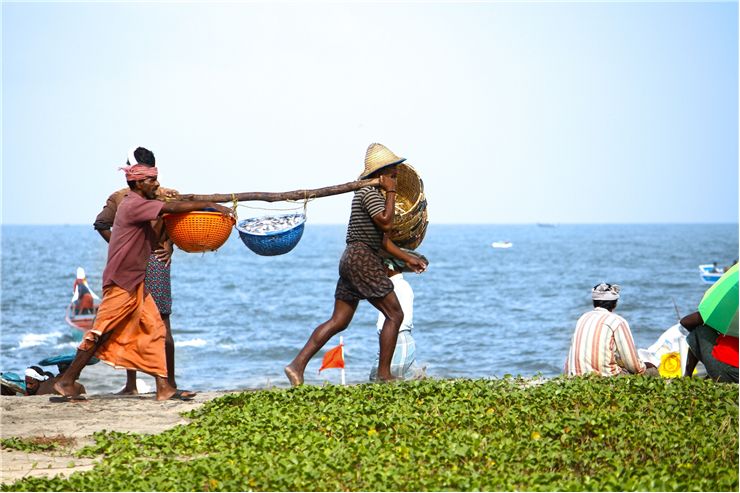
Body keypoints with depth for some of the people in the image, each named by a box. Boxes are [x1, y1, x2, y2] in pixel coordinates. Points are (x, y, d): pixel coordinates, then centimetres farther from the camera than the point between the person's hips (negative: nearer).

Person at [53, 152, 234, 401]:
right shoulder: (133, 205, -15)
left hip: (135, 284, 10)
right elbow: (173, 208, -22)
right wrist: (211, 205, -20)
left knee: (155, 330, 3)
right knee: (102, 332, -5)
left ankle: (164, 387, 1)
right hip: (121, 282, -10)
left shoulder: (140, 205, 15)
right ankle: (67, 382, 2)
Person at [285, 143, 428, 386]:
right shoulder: (370, 191, -10)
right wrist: (391, 192, -11)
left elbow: (381, 238, 26)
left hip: (351, 259, 10)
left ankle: (298, 364, -1)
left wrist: (407, 258, 26)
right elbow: (386, 223, -22)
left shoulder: (374, 193, 23)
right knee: (394, 314, -5)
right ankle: (384, 374, -4)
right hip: (362, 259, -10)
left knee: (338, 321, 6)